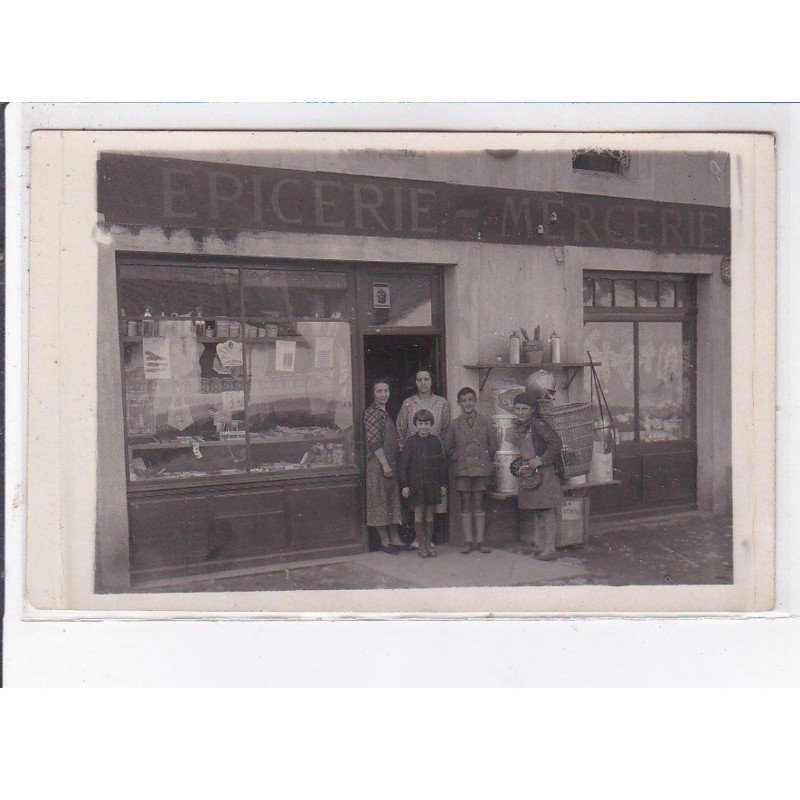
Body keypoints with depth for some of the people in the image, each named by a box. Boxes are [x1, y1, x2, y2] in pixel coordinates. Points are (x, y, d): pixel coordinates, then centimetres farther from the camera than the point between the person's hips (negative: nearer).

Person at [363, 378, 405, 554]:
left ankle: (395, 538, 16)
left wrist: (393, 464, 16)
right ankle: (385, 540, 3)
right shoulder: (371, 412, -11)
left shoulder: (386, 413, 17)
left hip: (391, 463, 9)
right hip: (378, 464, -9)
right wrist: (385, 464, -19)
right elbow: (374, 441, -17)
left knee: (393, 500, 11)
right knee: (380, 501, -2)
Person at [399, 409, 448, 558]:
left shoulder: (435, 441, 4)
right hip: (416, 485, -2)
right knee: (419, 516, 0)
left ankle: (429, 544, 17)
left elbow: (442, 463, 8)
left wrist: (443, 484, 6)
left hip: (433, 484, 2)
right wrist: (405, 485, -6)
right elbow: (404, 465, -2)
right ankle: (421, 545, 9)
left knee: (430, 516, 7)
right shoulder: (410, 442, -3)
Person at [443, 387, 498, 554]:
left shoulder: (485, 422, 5)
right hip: (462, 469, 0)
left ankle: (480, 540, 7)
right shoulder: (455, 424, 5)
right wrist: (457, 459, 4)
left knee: (480, 504, 2)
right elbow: (447, 446, 12)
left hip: (481, 468, 0)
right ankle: (468, 541, 7)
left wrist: (486, 460, 6)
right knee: (465, 506, 2)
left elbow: (493, 445, 11)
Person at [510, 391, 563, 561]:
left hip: (543, 473, -9)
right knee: (534, 512, 12)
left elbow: (556, 443, -21)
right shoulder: (517, 427, 12)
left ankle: (549, 549, -4)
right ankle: (538, 545, 18)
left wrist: (542, 460, -19)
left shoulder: (538, 425, -14)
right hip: (528, 474, 9)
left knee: (547, 511, -6)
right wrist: (518, 465, 18)